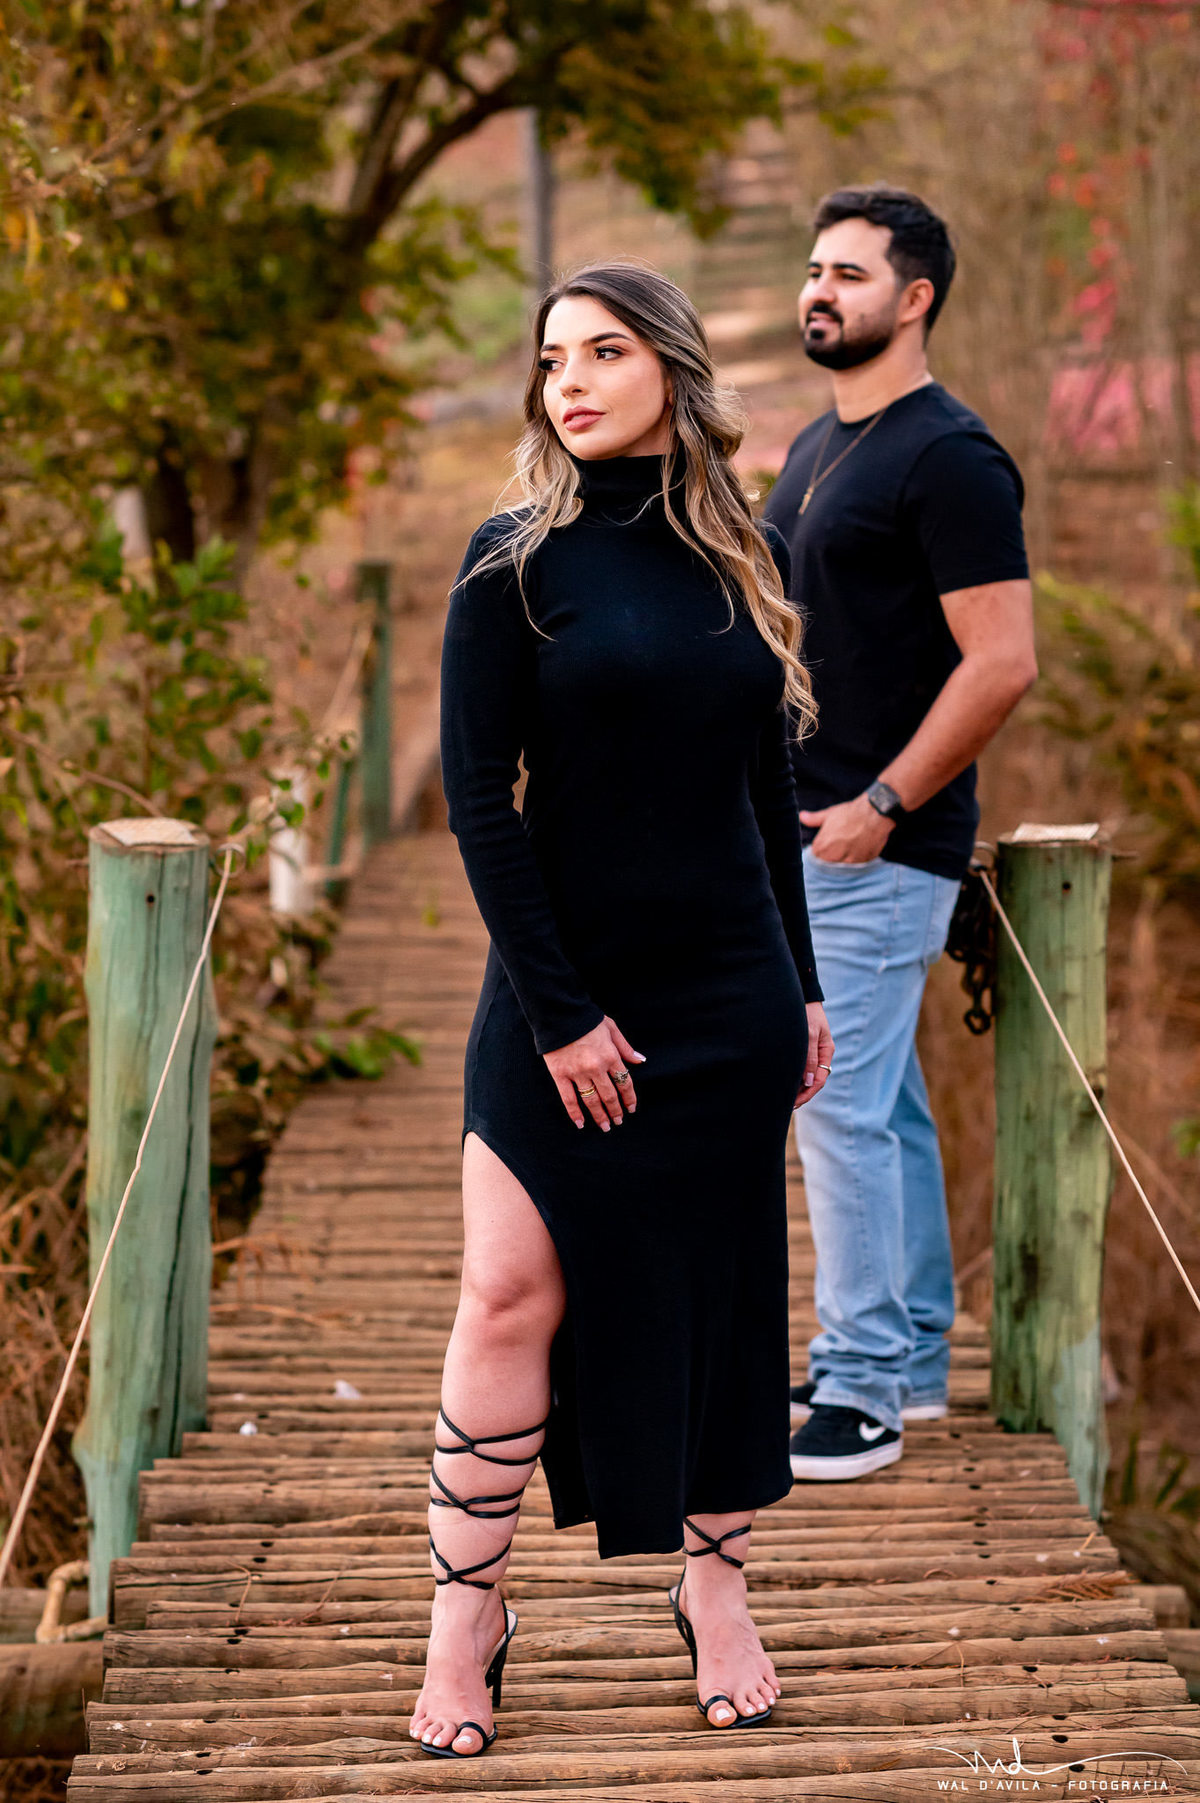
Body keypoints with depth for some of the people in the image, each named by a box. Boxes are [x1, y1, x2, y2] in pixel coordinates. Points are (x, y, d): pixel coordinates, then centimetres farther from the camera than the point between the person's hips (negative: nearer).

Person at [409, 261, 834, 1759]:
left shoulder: (740, 555, 7)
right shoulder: (518, 562, -5)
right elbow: (479, 799, -9)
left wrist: (801, 987, 12)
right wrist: (558, 1011, -13)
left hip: (731, 999, 4)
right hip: (565, 997, -3)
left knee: (721, 1290, 8)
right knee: (513, 1292, -6)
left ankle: (714, 1589, 22)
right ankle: (467, 1614, 6)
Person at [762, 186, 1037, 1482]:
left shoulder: (949, 460, -15)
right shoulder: (821, 447, 15)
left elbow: (1003, 661, -20)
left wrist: (879, 808, -19)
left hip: (876, 850, -9)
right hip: (806, 830, 9)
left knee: (839, 1106, -7)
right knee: (883, 1105, 14)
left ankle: (862, 1391, 0)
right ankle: (909, 1358, 23)